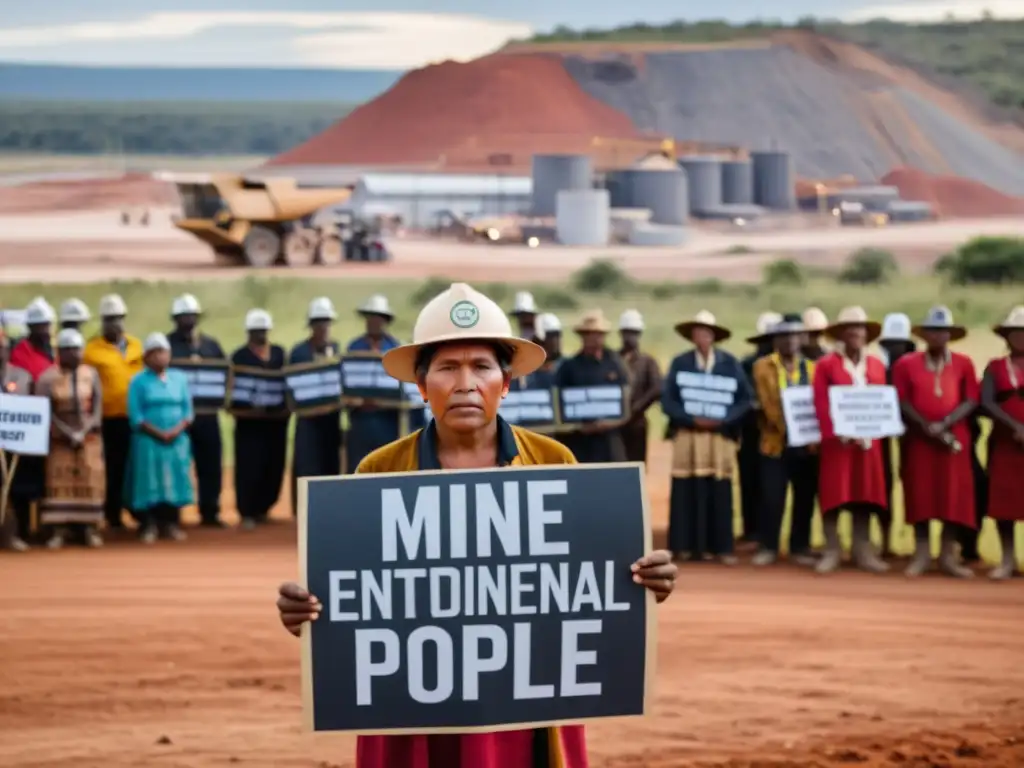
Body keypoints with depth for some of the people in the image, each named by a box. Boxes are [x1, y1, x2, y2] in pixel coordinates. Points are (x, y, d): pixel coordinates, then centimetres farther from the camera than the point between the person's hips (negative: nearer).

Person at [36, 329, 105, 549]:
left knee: (90, 481, 1)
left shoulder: (91, 374, 5)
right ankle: (57, 531, -6)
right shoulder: (47, 378, -4)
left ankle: (89, 529, 5)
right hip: (59, 439, -3)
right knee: (58, 481, -5)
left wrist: (84, 431, -12)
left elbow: (97, 406, 1)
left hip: (89, 437, 3)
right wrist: (69, 434, -16)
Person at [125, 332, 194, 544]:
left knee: (174, 482, 2)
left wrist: (177, 430, -11)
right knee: (149, 484, -5)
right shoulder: (139, 382, -1)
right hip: (148, 441, -3)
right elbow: (136, 417, -7)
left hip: (177, 441, 3)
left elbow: (187, 410, 7)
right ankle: (148, 526, 0)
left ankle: (171, 524, 9)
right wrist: (159, 433, -15)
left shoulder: (180, 378, 10)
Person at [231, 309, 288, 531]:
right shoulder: (239, 356, 0)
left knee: (275, 465, 5)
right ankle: (247, 513, -2)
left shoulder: (280, 353, 13)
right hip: (250, 421, -4)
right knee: (249, 466, -7)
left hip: (277, 419, 4)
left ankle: (262, 507, 22)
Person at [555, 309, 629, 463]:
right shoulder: (568, 367, 3)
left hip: (610, 438, 2)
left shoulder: (615, 364, 8)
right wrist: (578, 424, -13)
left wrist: (611, 420, -10)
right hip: (579, 440, -1)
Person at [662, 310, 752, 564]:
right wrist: (691, 419, -13)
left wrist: (722, 420, -11)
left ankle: (721, 548, 2)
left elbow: (745, 399, 2)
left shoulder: (729, 363, 2)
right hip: (687, 437, 0)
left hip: (720, 436, 0)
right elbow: (667, 401, -1)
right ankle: (686, 546, 3)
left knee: (719, 494, 0)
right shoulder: (680, 363, 2)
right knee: (687, 492, -2)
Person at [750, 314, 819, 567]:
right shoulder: (763, 366, 4)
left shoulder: (812, 367, 13)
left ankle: (800, 548, 12)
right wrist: (786, 428, -16)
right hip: (777, 442, -2)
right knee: (772, 498, -4)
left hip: (808, 444, 2)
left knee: (805, 499, 3)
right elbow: (767, 403, -6)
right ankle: (768, 547, 6)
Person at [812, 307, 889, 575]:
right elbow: (821, 405, -7)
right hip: (836, 440, -3)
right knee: (834, 494, -4)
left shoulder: (877, 366, 13)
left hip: (867, 442, 4)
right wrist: (837, 434, -17)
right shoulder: (826, 365, 0)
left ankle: (863, 552, 9)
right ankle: (832, 551, 2)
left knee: (864, 494, 5)